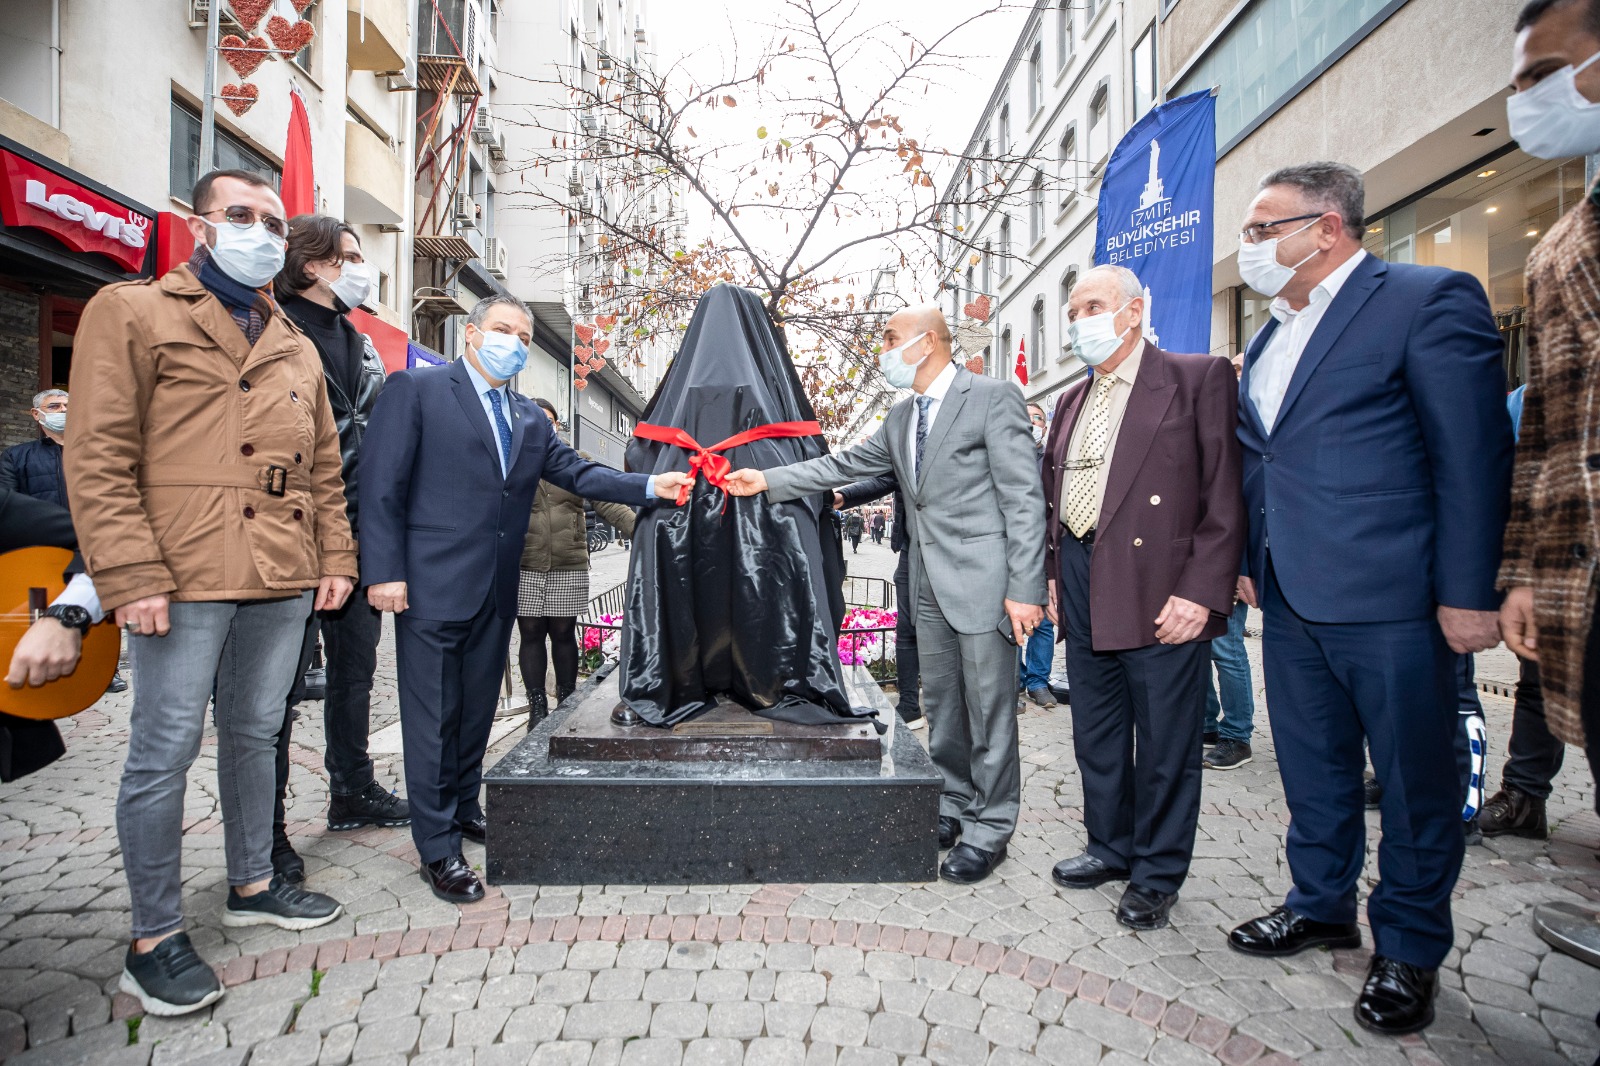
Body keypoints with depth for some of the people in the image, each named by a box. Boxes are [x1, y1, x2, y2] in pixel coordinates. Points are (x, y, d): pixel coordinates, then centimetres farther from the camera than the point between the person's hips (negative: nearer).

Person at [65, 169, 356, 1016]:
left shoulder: (297, 349, 19)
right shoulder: (132, 312, 1)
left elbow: (323, 467, 19)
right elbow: (98, 454, -7)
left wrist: (336, 557, 11)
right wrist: (131, 575, -14)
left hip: (284, 583, 6)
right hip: (186, 581, -6)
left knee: (254, 736, 16)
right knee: (165, 752, 1)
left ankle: (251, 885, 31)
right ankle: (153, 938, 16)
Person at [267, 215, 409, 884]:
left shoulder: (358, 343, 18)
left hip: (357, 531, 8)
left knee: (356, 664, 14)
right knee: (284, 676, -2)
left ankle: (353, 792, 29)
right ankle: (265, 826, 11)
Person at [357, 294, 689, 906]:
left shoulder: (530, 420, 14)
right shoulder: (415, 390, -3)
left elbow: (577, 473, 5)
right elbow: (381, 483, -8)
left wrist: (651, 486, -9)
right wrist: (384, 572, -15)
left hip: (496, 593, 6)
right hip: (432, 586, -6)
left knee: (478, 708, 18)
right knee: (434, 714, 3)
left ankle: (464, 809, 37)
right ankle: (438, 848, 16)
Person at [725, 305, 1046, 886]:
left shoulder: (992, 397, -9)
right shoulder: (901, 417, 14)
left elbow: (1024, 498, -13)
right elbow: (845, 465, 17)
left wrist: (1025, 588, -18)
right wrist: (767, 479, 11)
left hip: (982, 580, -7)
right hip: (928, 585, 7)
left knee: (988, 710, 3)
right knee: (941, 706, 16)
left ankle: (991, 828, 18)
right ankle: (954, 806, 32)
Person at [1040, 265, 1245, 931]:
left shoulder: (1199, 379, -4)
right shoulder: (1072, 402, 17)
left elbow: (1225, 496, -11)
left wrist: (1200, 592, -17)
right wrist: (1055, 574, 12)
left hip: (1161, 592, -6)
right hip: (1083, 589, 7)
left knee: (1164, 743, 6)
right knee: (1096, 735, 17)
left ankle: (1158, 873, 25)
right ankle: (1111, 848, 36)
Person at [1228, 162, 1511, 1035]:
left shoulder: (1428, 300, -7)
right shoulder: (1272, 336, 15)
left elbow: (1473, 454, -11)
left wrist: (1467, 593, -14)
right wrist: (1249, 562, 15)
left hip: (1389, 601, -7)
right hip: (1291, 601, 7)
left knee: (1414, 783, 9)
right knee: (1313, 771, 18)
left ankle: (1407, 950, 27)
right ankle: (1322, 906, 37)